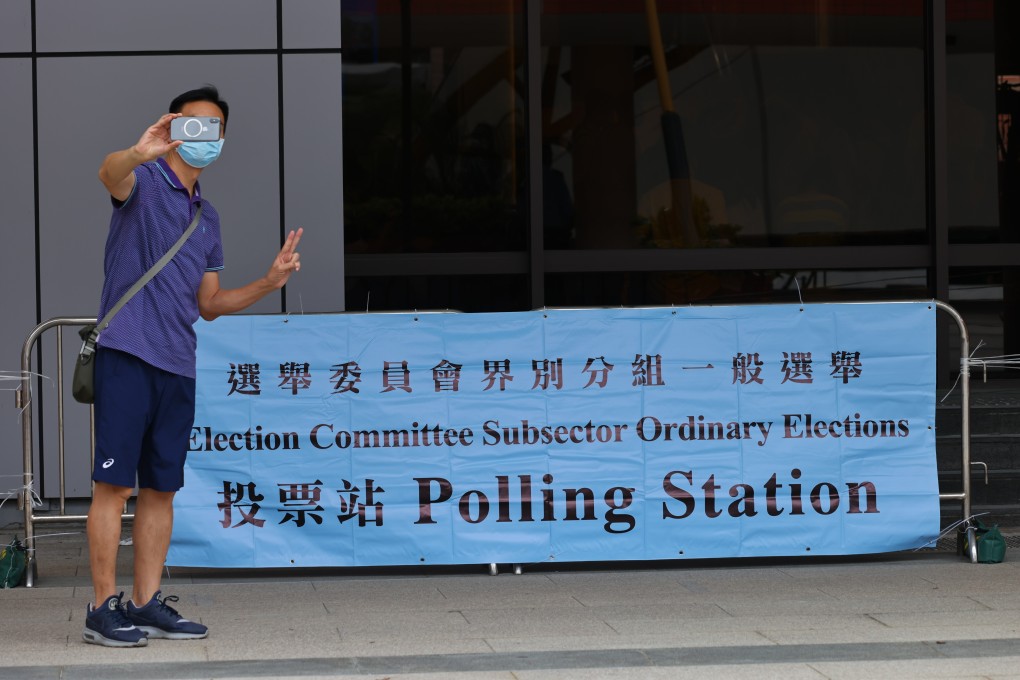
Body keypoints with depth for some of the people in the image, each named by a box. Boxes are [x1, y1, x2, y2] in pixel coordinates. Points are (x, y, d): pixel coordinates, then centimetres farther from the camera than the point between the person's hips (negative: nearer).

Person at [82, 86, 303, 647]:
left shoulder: (207, 216, 20)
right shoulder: (145, 182, -1)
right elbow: (110, 175, -27)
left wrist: (269, 282, 10)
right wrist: (141, 152, -49)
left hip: (178, 367, 7)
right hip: (127, 354, -7)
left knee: (161, 490, 8)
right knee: (114, 485, -7)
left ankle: (146, 603, 14)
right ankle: (104, 608, -4)